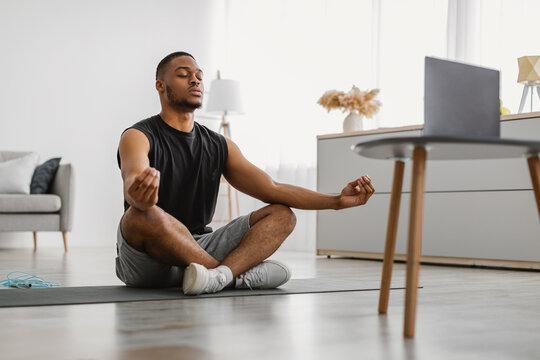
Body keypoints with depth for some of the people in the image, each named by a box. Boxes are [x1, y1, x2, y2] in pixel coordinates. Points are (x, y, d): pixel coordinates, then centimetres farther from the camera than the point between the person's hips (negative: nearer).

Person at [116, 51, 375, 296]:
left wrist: (337, 200, -9)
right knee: (144, 214, -38)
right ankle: (241, 274, -25)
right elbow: (132, 181, -29)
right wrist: (139, 194, -55)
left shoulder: (220, 146, 11)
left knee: (282, 215, -8)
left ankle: (221, 273, -38)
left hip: (197, 250, 5)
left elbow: (272, 189, 3)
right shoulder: (138, 137, -6)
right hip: (147, 261, -5)